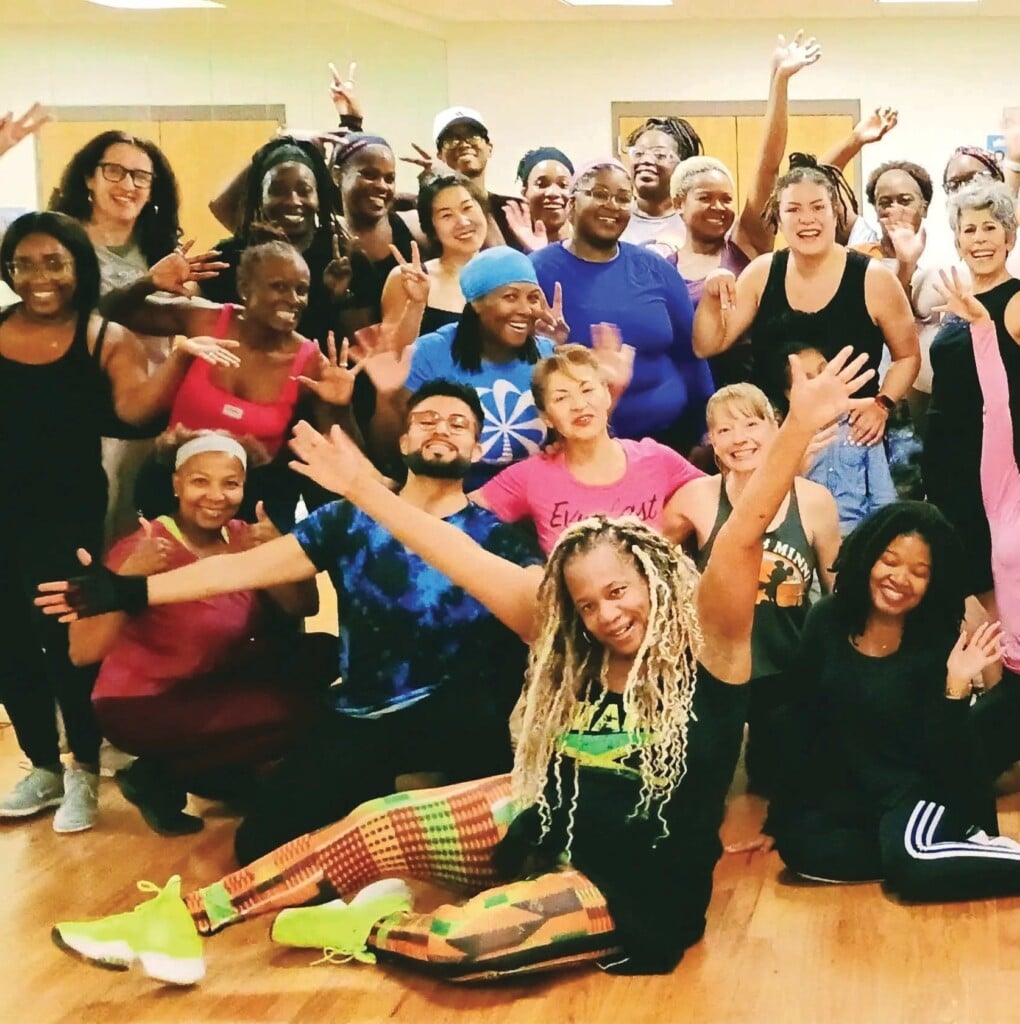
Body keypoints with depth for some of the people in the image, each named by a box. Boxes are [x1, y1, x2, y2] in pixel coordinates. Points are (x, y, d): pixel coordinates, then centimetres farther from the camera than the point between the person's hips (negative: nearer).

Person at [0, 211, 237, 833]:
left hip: (69, 511, -4)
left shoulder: (105, 339, -3)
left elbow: (136, 407, -18)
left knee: (62, 632, -5)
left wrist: (179, 356, -31)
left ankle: (85, 771, 14)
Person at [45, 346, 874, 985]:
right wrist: (366, 490, 3)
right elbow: (462, 558, 0)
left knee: (458, 941, -29)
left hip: (641, 885, -6)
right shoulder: (572, 646, -1)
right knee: (378, 827, -5)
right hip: (549, 825, 6)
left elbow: (742, 538, -32)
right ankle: (184, 916, 0)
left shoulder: (706, 644, -15)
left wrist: (798, 429, -43)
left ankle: (367, 931, 3)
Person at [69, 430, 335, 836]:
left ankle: (216, 764, 3)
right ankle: (155, 777, -6)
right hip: (142, 704, -7)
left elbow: (305, 607, -8)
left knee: (320, 655, -8)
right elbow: (83, 652, -28)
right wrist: (128, 578, -41)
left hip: (215, 685, 7)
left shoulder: (243, 538, -1)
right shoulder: (144, 547, -20)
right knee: (294, 711, -23)